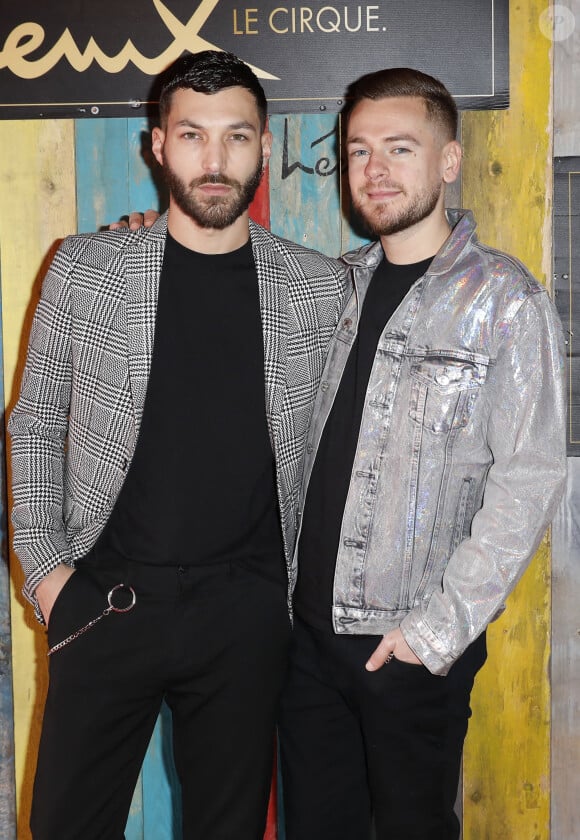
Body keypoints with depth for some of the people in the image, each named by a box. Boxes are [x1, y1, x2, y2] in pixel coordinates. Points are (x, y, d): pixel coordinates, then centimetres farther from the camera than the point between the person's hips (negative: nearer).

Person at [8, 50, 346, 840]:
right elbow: (36, 425, 5)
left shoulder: (317, 286, 0)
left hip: (246, 608, 1)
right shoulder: (85, 270, -2)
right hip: (107, 596, 0)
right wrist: (44, 565, -2)